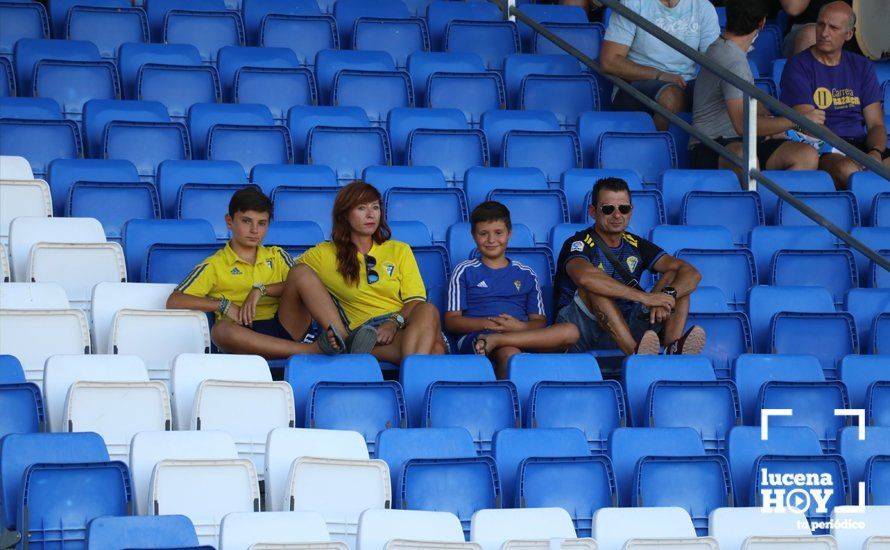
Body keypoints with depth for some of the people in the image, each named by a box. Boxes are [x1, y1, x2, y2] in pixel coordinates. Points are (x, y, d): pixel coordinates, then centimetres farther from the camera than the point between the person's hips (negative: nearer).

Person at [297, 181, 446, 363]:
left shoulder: (399, 250, 22)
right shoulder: (325, 254, 18)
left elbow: (416, 301, 10)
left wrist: (394, 323, -11)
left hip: (403, 324, 3)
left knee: (428, 310, -38)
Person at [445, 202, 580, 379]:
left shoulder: (526, 274, 24)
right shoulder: (465, 271, 17)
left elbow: (540, 322, 16)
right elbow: (451, 321, 8)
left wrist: (520, 326, -9)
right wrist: (488, 323, -11)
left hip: (522, 334, 4)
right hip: (476, 336, -4)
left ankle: (494, 340, -36)